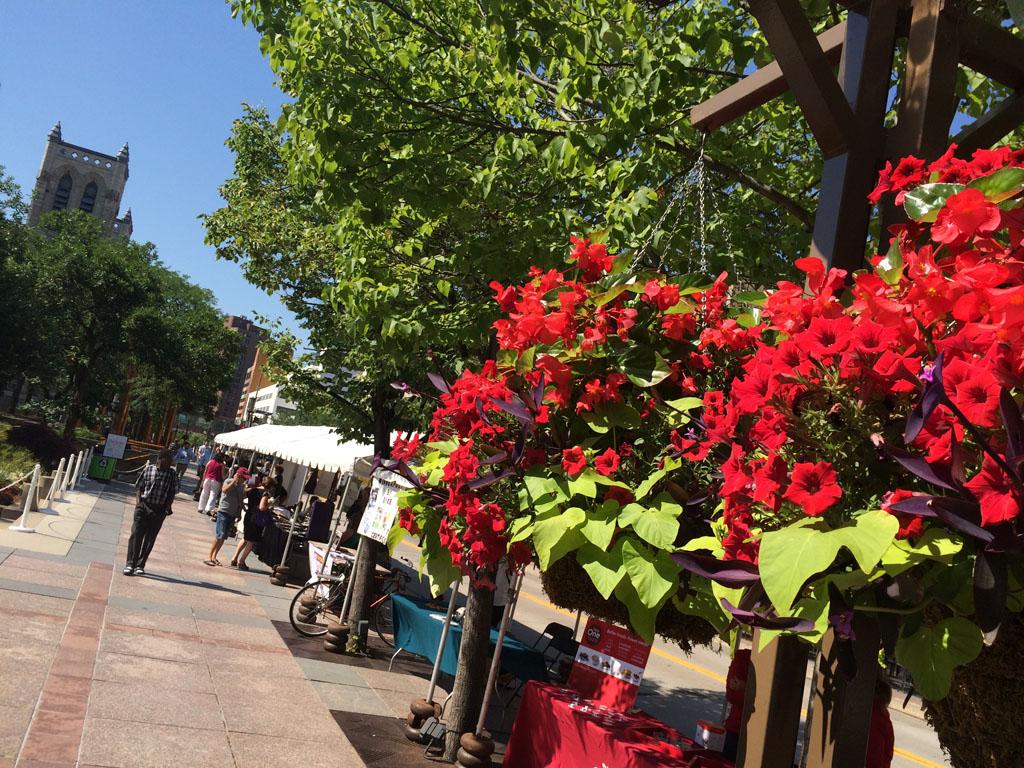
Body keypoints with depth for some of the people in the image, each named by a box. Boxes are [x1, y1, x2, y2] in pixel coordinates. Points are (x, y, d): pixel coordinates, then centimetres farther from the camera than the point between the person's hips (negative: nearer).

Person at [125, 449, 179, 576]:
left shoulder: (172, 474, 0)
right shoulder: (148, 469, 1)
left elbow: (172, 493, 4)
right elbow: (139, 487, 7)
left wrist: (168, 507, -7)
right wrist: (138, 500, -6)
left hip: (159, 510, 0)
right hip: (143, 506, 0)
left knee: (150, 539, 6)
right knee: (136, 534, -7)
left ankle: (140, 565, 15)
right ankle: (130, 564, -3)